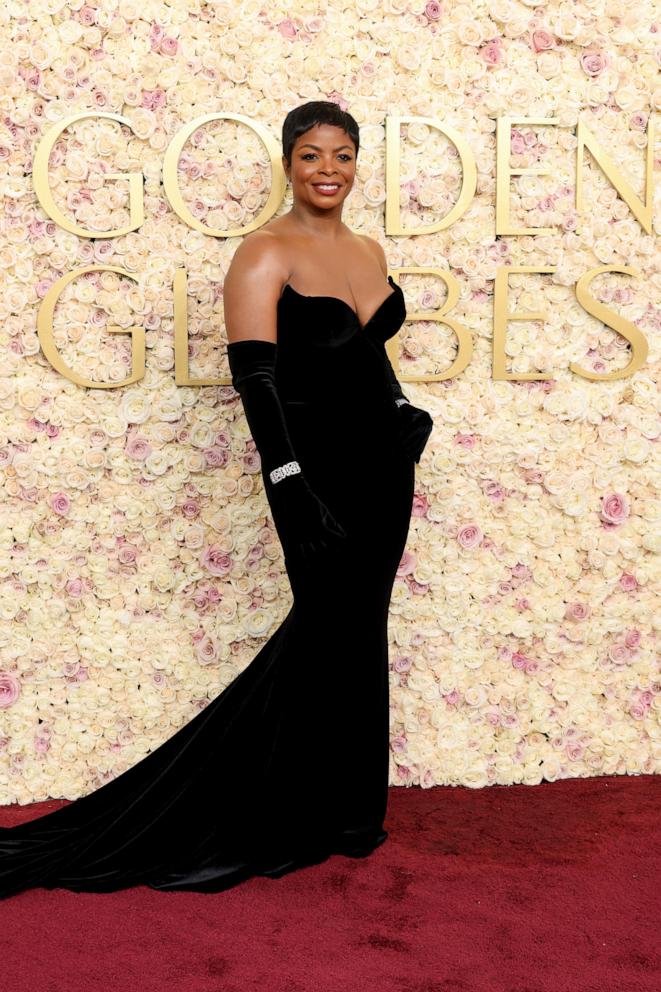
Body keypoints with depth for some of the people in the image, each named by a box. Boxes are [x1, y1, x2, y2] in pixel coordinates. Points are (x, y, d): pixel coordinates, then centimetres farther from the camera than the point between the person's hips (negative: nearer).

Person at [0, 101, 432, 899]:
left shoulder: (368, 251, 12)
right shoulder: (265, 255, -10)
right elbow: (255, 378, -17)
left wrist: (403, 411, 8)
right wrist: (293, 490, -23)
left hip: (383, 464, 7)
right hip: (318, 467, -7)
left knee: (357, 633, 13)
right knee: (333, 629, -1)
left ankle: (343, 809, 30)